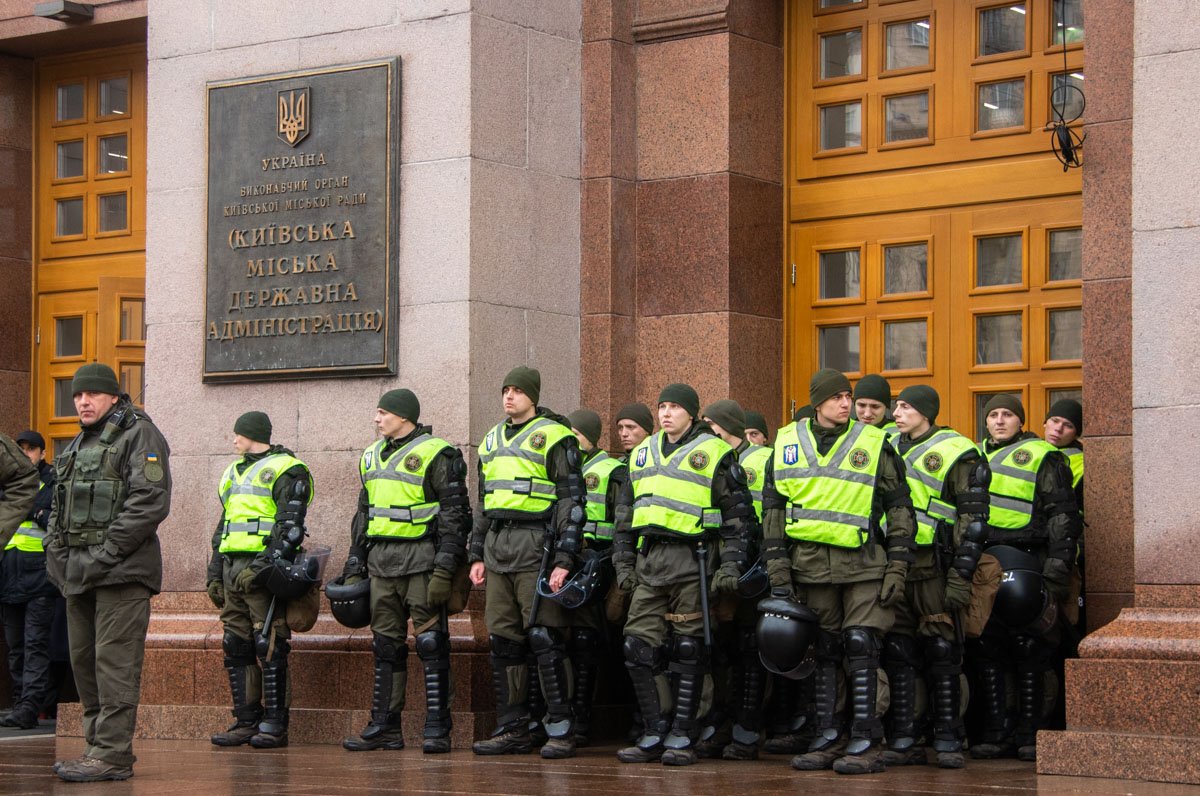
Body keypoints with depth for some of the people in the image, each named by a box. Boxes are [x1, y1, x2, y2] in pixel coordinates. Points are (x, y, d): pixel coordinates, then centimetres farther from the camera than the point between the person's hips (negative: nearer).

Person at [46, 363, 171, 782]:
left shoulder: (139, 436, -5)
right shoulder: (76, 446, 22)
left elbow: (151, 502, -16)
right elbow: (59, 508, 27)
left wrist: (107, 553, -18)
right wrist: (56, 554, 10)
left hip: (121, 572, -9)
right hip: (79, 574, 9)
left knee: (114, 663, -11)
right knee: (84, 661, 10)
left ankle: (112, 753, -12)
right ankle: (97, 745, 18)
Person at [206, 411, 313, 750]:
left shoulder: (286, 470, -3)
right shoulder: (234, 473, 24)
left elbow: (289, 526, -13)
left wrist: (262, 566, -22)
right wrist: (215, 574, 21)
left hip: (265, 569, -8)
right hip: (233, 567, 9)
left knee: (269, 647, -9)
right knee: (236, 646, 6)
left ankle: (274, 724, -5)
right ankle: (246, 721, 10)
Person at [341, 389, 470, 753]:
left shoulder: (435, 454, -6)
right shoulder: (372, 457, 17)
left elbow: (455, 515, -10)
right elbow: (363, 515, 24)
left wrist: (444, 569, -16)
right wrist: (354, 568, 17)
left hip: (421, 559, -7)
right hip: (381, 560, 7)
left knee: (430, 641, -7)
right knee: (386, 645, 8)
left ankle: (437, 729, -4)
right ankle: (384, 727, 12)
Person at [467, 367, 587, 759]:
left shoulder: (554, 437, -4)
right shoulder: (492, 440, 19)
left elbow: (572, 501, -8)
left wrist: (563, 560, -15)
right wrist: (477, 555, 18)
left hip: (536, 547, -7)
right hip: (498, 549, 7)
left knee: (545, 638, -9)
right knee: (503, 642, 6)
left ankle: (561, 730, -4)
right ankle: (512, 729, 12)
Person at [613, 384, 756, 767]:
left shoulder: (713, 452, 0)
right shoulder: (643, 453, 17)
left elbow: (739, 513, -2)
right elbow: (625, 511, 23)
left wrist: (730, 564, -9)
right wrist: (623, 562, 15)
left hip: (691, 559, -5)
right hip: (648, 561, 6)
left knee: (689, 650, -1)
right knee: (639, 645, -1)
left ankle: (682, 738, 5)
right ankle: (655, 734, 8)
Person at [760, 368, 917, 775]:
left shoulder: (874, 444, 2)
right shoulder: (788, 444, 8)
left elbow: (900, 508, 4)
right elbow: (772, 508, 11)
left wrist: (898, 567, -3)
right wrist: (777, 566, 3)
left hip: (864, 563, -3)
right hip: (810, 563, 3)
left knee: (861, 647, -8)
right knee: (821, 652, 7)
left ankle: (866, 742, -4)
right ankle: (828, 738, 14)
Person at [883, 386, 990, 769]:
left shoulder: (956, 453, -2)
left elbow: (973, 518, -5)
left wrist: (961, 576, -12)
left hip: (933, 565, -5)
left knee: (942, 651, -3)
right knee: (897, 652, 3)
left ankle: (948, 741, 2)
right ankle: (904, 740, 8)